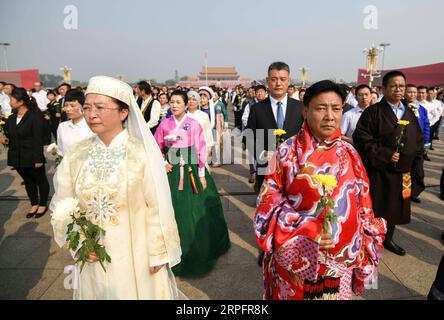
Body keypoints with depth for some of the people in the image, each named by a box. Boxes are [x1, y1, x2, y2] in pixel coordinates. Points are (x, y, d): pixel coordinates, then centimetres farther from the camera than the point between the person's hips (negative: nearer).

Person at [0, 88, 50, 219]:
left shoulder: (35, 116, -14)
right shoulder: (12, 118, 7)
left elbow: (38, 139, -17)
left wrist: (38, 158, -19)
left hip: (32, 157, -7)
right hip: (17, 157, 7)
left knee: (40, 180, 10)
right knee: (28, 181, 19)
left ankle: (43, 205, 27)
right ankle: (34, 204, 34)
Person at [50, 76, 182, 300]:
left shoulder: (142, 153, -15)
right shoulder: (75, 155, -5)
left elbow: (157, 208, -12)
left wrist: (158, 253, -8)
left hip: (137, 257, -3)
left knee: (140, 292, 17)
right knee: (98, 293, 22)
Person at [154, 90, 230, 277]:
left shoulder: (194, 124, -4)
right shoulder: (164, 125, 2)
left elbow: (201, 150, -4)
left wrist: (202, 175, -6)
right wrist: (163, 163, -3)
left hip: (191, 171, -2)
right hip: (172, 172, 2)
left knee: (195, 211, 4)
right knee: (175, 211, 7)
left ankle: (198, 251, 26)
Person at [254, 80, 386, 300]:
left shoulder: (349, 154, -2)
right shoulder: (287, 152, -12)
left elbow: (362, 207, 5)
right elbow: (269, 203, -10)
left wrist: (364, 254, 4)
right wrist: (307, 229, -22)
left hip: (339, 260, 3)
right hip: (296, 259, -3)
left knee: (336, 295, 22)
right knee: (296, 295, 18)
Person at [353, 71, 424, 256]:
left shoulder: (410, 114, 10)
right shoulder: (373, 112, -8)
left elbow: (418, 143, 13)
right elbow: (361, 138, -16)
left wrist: (414, 167, 2)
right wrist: (386, 155, -19)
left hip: (402, 173, 6)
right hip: (378, 172, -5)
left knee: (395, 206, 16)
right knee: (375, 207, 4)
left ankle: (388, 238, 36)